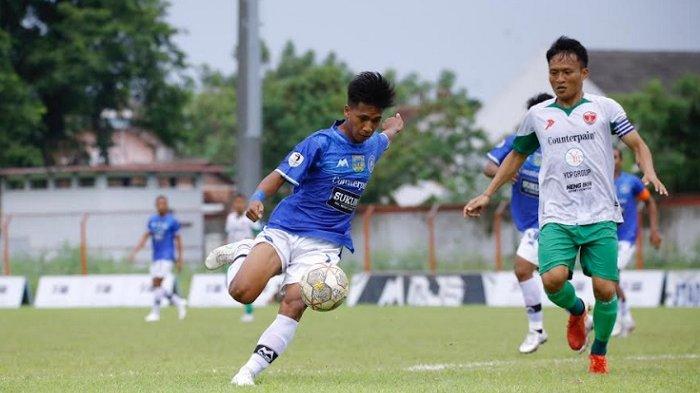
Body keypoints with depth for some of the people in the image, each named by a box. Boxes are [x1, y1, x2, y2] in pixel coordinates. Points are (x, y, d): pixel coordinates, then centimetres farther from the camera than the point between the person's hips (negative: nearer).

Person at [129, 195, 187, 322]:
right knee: (155, 286, 5)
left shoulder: (172, 221, -4)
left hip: (167, 257, -6)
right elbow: (146, 236, 12)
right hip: (156, 257, 6)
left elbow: (178, 239, 0)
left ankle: (155, 312, -9)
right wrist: (135, 251, 2)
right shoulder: (152, 220, 11)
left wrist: (180, 259, -2)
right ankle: (179, 303, 20)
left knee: (157, 283, -15)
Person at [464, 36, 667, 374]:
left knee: (605, 290, -8)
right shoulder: (537, 115, 11)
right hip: (557, 218, 1)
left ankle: (599, 352, 19)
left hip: (600, 217, -1)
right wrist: (487, 195, 20)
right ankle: (575, 310, 12)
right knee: (553, 278, -23)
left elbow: (637, 144, 3)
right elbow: (516, 156, 24)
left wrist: (649, 172, -17)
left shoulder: (605, 108, 6)